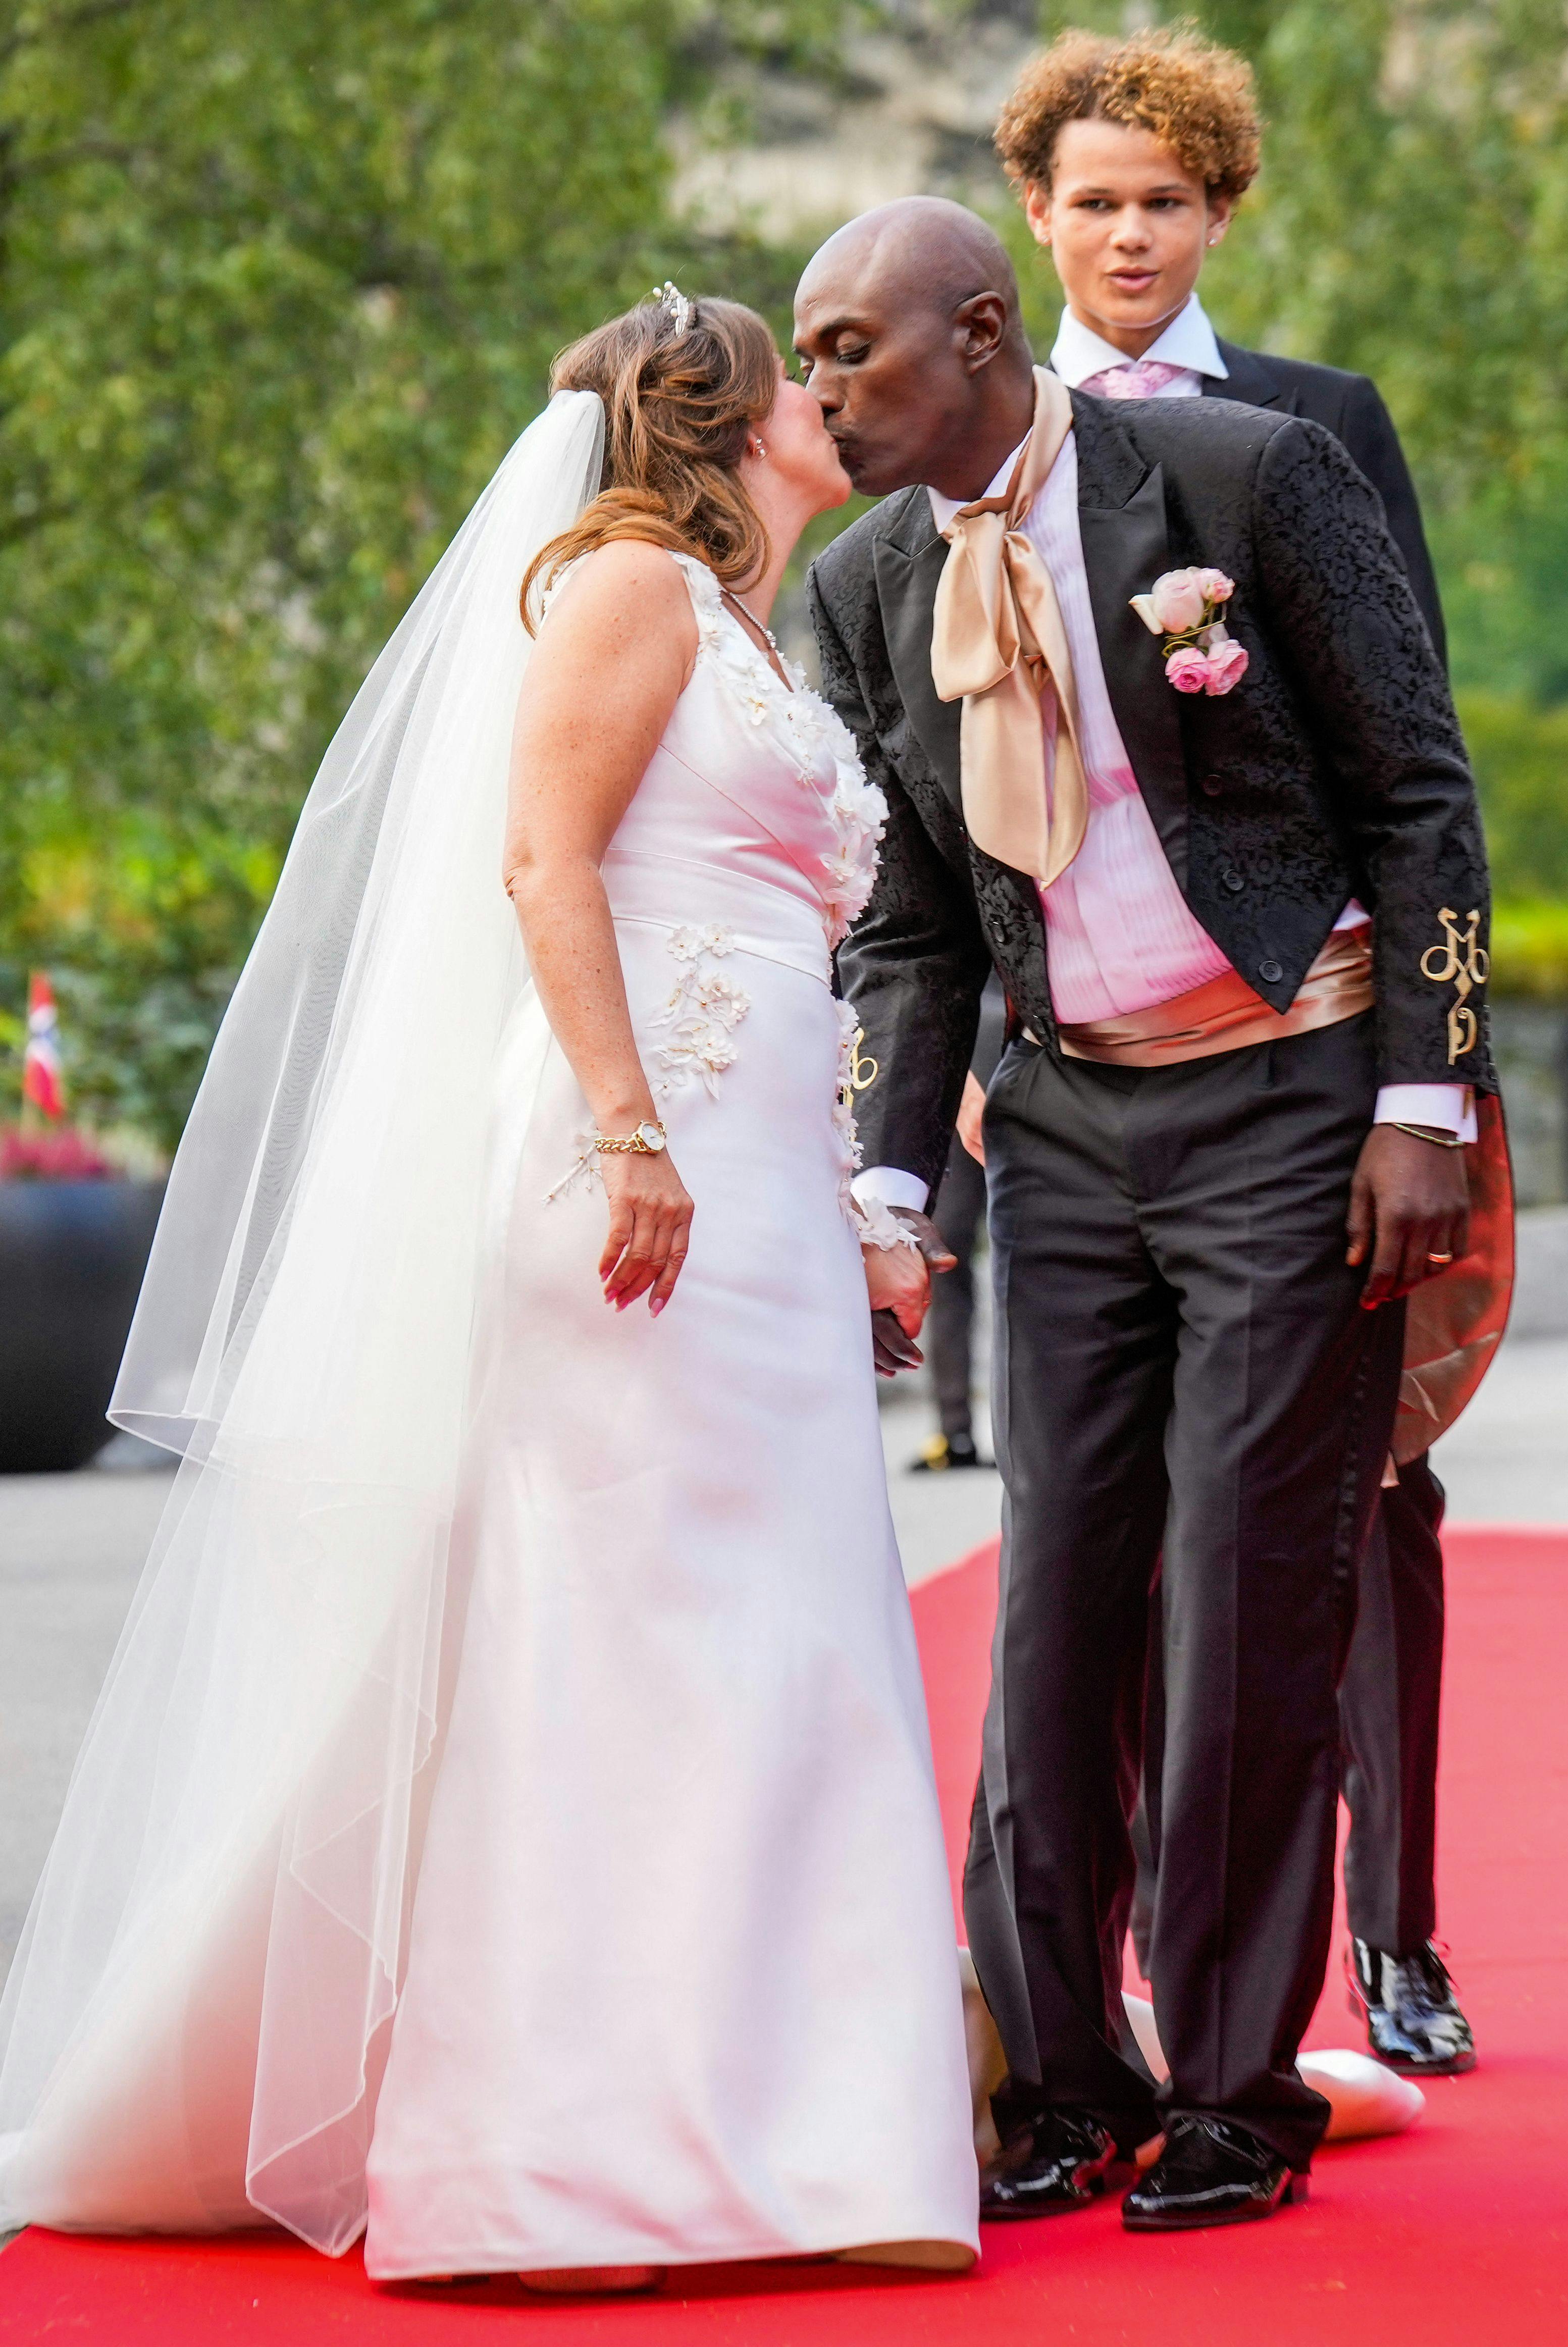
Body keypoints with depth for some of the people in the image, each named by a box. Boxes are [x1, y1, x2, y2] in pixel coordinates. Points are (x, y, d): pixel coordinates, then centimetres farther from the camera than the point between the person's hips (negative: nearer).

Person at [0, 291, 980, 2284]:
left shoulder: (754, 652, 25)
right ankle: (559, 2146, -8)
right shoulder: (632, 582, -2)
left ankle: (733, 2113, 8)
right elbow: (542, 855, -13)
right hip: (638, 1173, -9)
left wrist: (858, 1207, 20)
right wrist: (629, 1132, -22)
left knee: (764, 1641, 5)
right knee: (607, 1610, -10)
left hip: (756, 1195, 9)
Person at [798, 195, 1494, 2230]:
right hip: (1068, 1120, 5)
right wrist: (888, 1186, -1)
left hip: (1290, 1097, -4)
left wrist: (1418, 1109, -12)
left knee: (1254, 1592, -4)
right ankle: (1061, 2083, 10)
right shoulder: (869, 590, 4)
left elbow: (1421, 795, -7)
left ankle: (1239, 2093, 6)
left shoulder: (1249, 475, -11)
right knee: (1059, 1588, 1)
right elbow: (908, 923, 10)